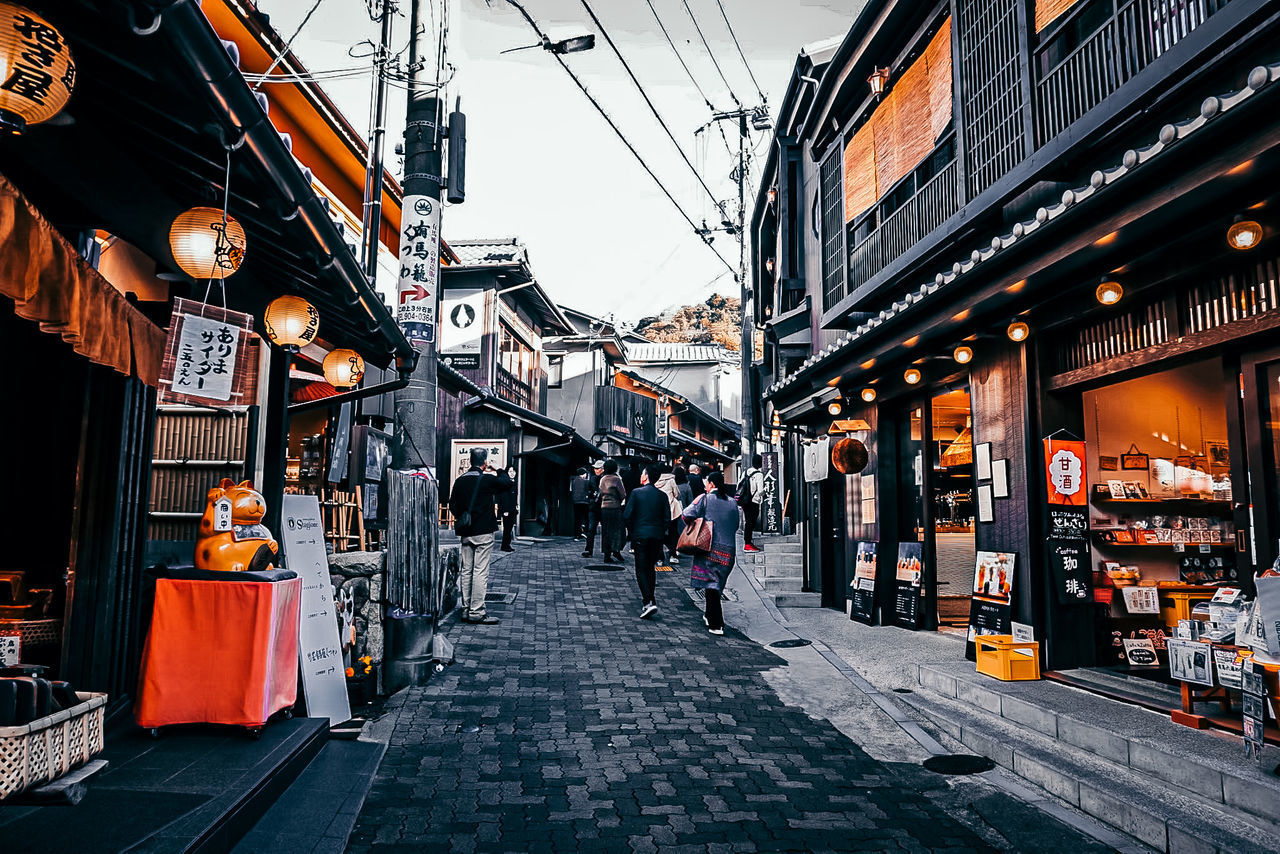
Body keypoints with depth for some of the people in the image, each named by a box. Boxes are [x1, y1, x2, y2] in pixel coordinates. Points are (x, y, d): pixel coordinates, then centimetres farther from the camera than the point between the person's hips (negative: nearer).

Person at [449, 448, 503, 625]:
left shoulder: (460, 480, 5)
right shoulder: (488, 479, -11)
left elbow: (452, 505, 7)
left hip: (465, 533, 6)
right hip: (483, 531, -6)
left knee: (466, 571, 10)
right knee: (480, 572, -4)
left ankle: (466, 611, 16)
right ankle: (477, 613, -5)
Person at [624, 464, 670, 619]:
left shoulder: (636, 493, -6)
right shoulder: (662, 495, 3)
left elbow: (627, 516, -9)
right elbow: (667, 519, 1)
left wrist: (632, 530, 7)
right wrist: (660, 532, 13)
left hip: (640, 536, -4)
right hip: (657, 536, 4)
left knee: (641, 570, -1)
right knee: (650, 568, 18)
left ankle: (649, 602, -15)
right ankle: (648, 599, 24)